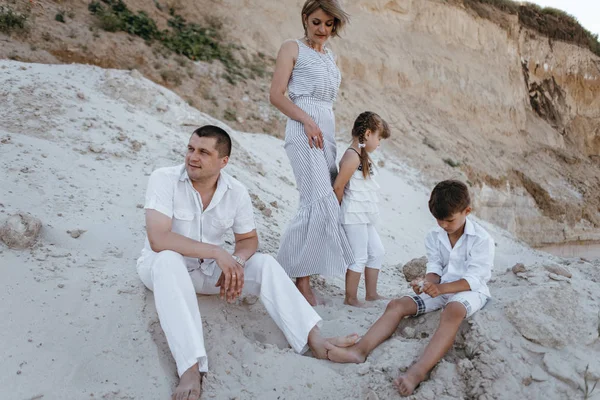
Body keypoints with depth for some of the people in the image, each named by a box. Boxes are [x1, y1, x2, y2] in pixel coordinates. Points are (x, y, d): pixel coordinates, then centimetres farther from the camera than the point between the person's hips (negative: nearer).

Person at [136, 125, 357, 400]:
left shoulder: (236, 192, -9)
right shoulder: (163, 180, -21)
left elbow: (248, 238, 2)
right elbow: (158, 239, -31)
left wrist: (236, 262, -22)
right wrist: (217, 252, -32)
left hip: (209, 269, 4)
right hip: (162, 266, -3)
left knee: (265, 263, -15)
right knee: (169, 259, -38)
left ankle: (315, 340, -21)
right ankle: (191, 368, -45)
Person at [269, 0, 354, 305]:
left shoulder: (329, 56, 24)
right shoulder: (292, 48, 4)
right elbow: (276, 95, -6)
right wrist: (308, 121, -17)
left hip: (327, 129, 7)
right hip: (303, 128, -7)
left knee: (321, 203, 2)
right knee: (319, 200, -17)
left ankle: (296, 270, 9)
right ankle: (300, 277, -10)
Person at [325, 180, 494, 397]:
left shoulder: (482, 239, -13)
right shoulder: (434, 237, 3)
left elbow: (474, 279, -19)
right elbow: (434, 269, 1)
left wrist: (441, 288, -34)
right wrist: (427, 283, -24)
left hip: (470, 291, -6)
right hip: (440, 288, 6)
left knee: (453, 311, -41)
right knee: (397, 305, -16)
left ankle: (417, 372, -59)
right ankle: (359, 350, -35)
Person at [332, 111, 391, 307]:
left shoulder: (363, 156, 14)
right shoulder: (353, 156, -17)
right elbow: (338, 186, -17)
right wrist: (343, 209, -2)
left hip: (365, 216, 10)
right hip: (354, 215, -10)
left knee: (377, 252, 15)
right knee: (359, 257, -2)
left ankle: (371, 294, 26)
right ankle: (350, 298, 10)